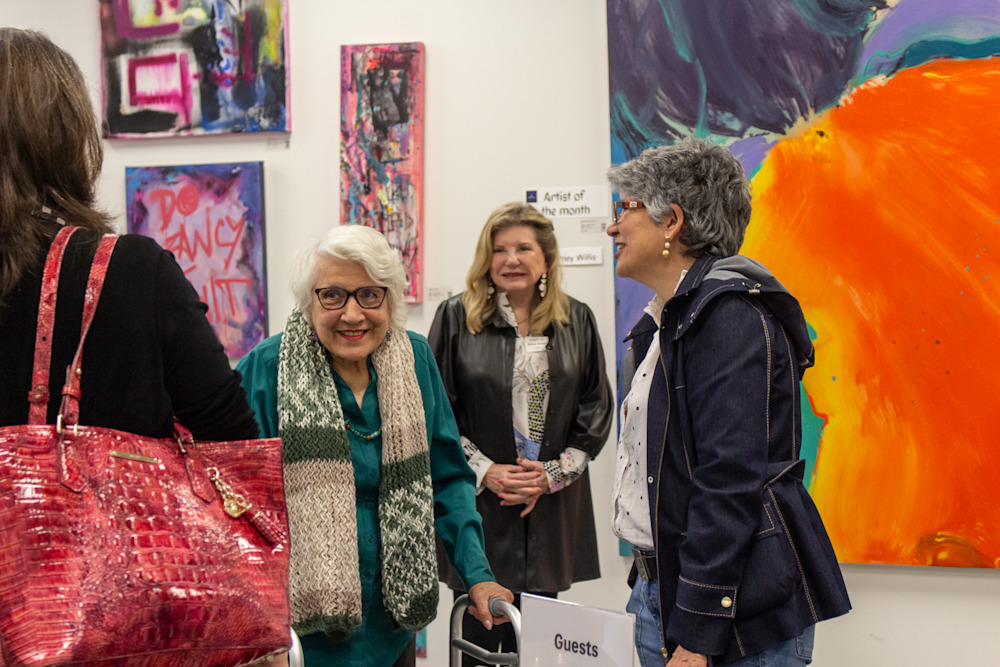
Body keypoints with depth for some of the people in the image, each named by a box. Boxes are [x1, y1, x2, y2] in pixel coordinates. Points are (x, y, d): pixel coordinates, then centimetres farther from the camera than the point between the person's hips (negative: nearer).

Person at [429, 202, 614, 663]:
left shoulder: (576, 322, 7)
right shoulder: (457, 318, 0)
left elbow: (597, 412, 7)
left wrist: (553, 474, -5)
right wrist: (485, 471, -10)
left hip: (552, 511, 2)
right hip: (476, 505, -2)